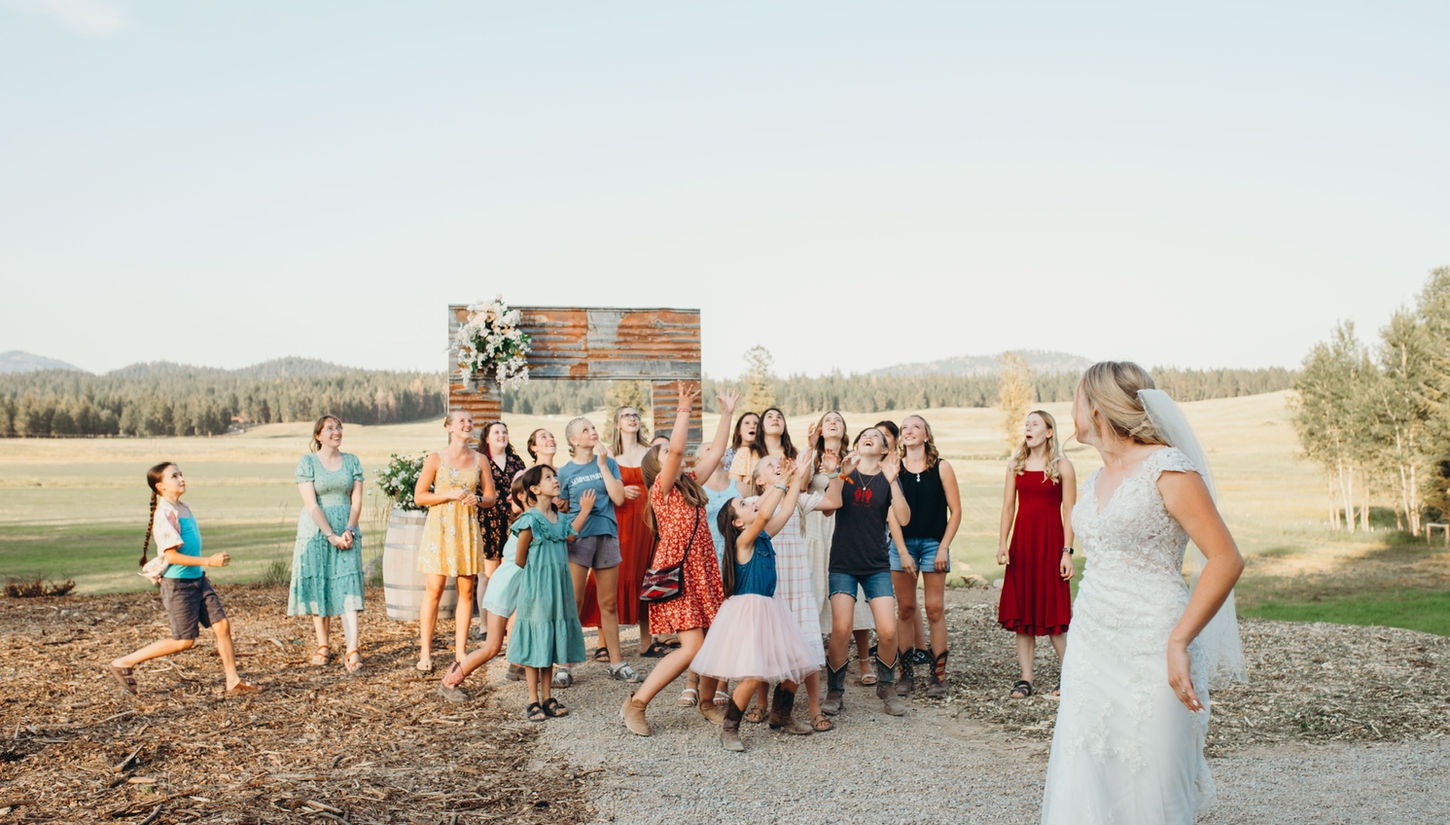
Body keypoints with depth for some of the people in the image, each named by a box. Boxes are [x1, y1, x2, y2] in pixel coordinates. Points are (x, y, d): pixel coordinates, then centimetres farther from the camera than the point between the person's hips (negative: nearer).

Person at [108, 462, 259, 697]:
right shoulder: (165, 514, -17)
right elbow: (171, 556, -22)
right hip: (177, 583, -8)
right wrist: (209, 561, -24)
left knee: (222, 625, 1)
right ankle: (124, 663, 11)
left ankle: (234, 681, 9)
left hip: (198, 580, 8)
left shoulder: (183, 509, 10)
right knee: (184, 640, -2)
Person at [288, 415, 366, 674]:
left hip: (347, 530, 1)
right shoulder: (307, 462, -1)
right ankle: (323, 646, 19)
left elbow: (357, 500, 4)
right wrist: (331, 535, -15)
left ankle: (352, 652, -16)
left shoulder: (352, 461, 8)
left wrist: (349, 531, -10)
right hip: (316, 530, -1)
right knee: (317, 587, 3)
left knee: (348, 586, -9)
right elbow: (311, 505, -9)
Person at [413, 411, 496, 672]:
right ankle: (425, 653, 1)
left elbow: (491, 497, 14)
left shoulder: (479, 460, 10)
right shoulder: (436, 459, 1)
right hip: (440, 527, -3)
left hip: (468, 527, 3)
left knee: (466, 590, 2)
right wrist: (450, 495, -12)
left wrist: (477, 499, -8)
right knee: (434, 588, -6)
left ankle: (460, 651, 10)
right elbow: (419, 496, 0)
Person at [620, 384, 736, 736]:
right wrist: (684, 408, -19)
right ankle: (636, 704, -2)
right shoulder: (661, 487, -6)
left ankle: (707, 700, 28)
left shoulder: (691, 484, 15)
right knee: (692, 645, -14)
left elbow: (715, 453, 19)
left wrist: (726, 414, 21)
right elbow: (677, 448, -21)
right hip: (675, 571, -8)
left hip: (702, 571, 8)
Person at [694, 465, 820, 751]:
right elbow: (764, 514, -28)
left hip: (769, 609, 9)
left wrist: (794, 479, 12)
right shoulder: (743, 540, -13)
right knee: (753, 674, -17)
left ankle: (780, 717, 30)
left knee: (795, 665, 10)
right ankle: (729, 730, -1)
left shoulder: (763, 536, 11)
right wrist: (780, 482, -22)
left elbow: (784, 512, 14)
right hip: (747, 610, -9)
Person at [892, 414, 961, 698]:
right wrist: (903, 551, -7)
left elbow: (956, 511, 2)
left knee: (935, 609, -2)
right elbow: (891, 513, 0)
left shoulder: (941, 467, 2)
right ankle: (905, 672, 12)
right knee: (905, 609, 4)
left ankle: (938, 674, 5)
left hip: (934, 543, -1)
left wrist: (944, 547, -6)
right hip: (902, 544, 1)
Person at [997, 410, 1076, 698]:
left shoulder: (1062, 466, -1)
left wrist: (1067, 551, -10)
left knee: (1053, 609, -2)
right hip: (1021, 540, 4)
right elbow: (1008, 506, 8)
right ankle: (1025, 679, 8)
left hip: (1050, 540, -4)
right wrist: (1002, 543, -1)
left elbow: (1068, 511, -4)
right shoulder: (1016, 464, 9)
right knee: (1021, 608, 3)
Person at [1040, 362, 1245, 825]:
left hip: (1151, 649, -7)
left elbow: (1227, 560, -15)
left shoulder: (1168, 468, -10)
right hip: (1090, 647, 7)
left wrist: (1179, 642, -21)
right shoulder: (1098, 478, 14)